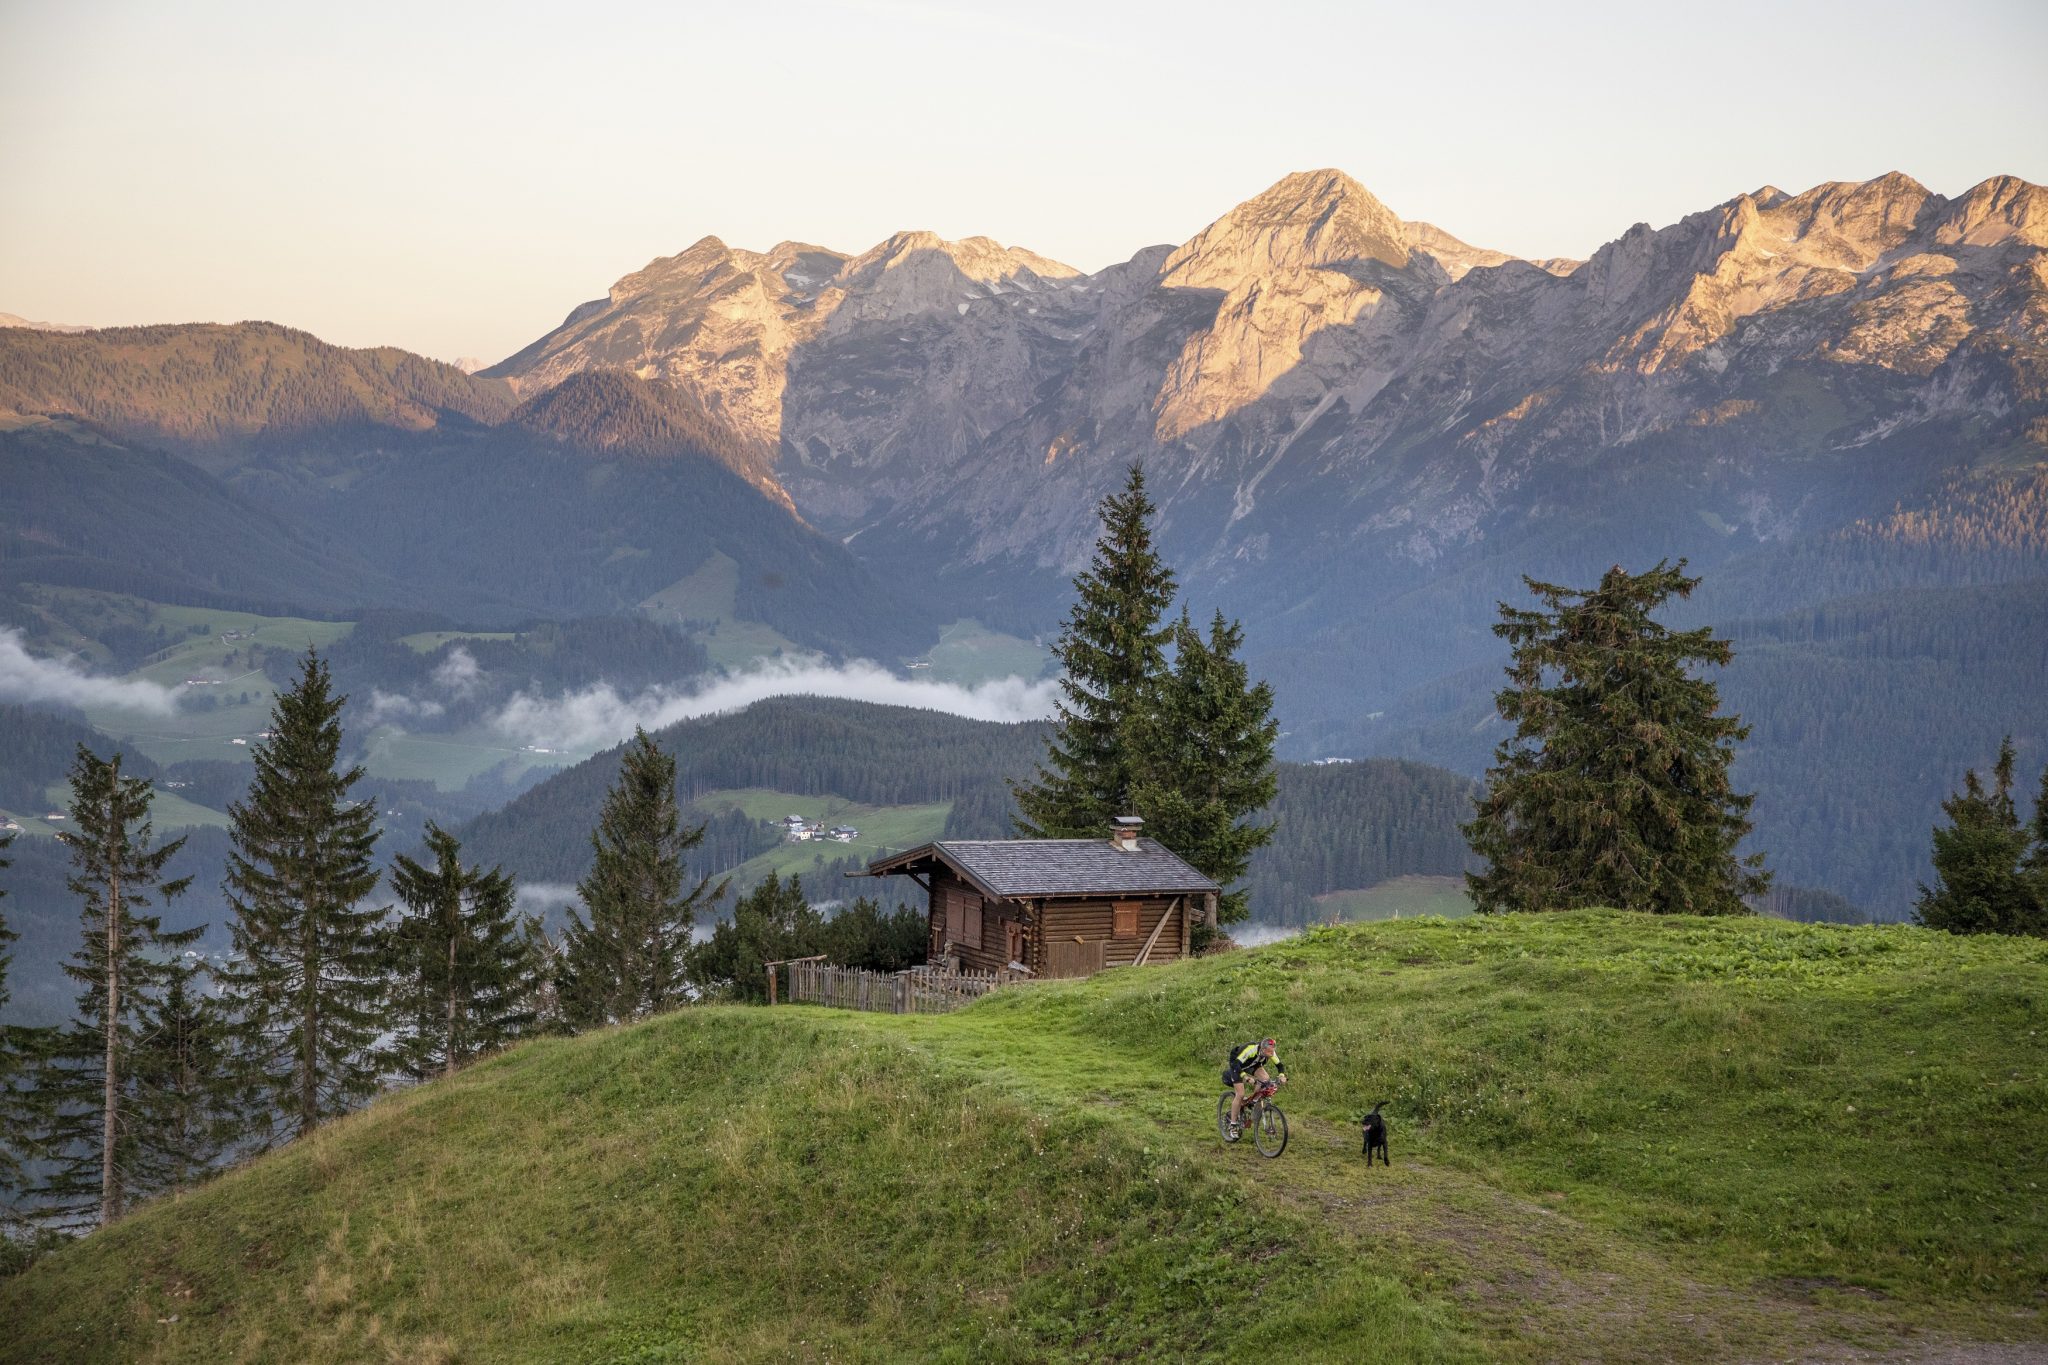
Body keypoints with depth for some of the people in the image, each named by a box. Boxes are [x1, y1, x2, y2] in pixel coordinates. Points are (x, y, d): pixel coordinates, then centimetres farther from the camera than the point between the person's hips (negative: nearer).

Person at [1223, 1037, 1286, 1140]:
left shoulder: (1271, 1052, -24)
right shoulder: (1251, 1049, -41)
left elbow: (1280, 1065, -14)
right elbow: (1236, 1064, -45)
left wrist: (1282, 1076, -34)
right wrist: (1246, 1077, -57)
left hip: (1253, 1065, 6)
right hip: (1237, 1065, -5)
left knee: (1266, 1079, -20)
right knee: (1240, 1095, -15)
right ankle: (1233, 1126, -4)